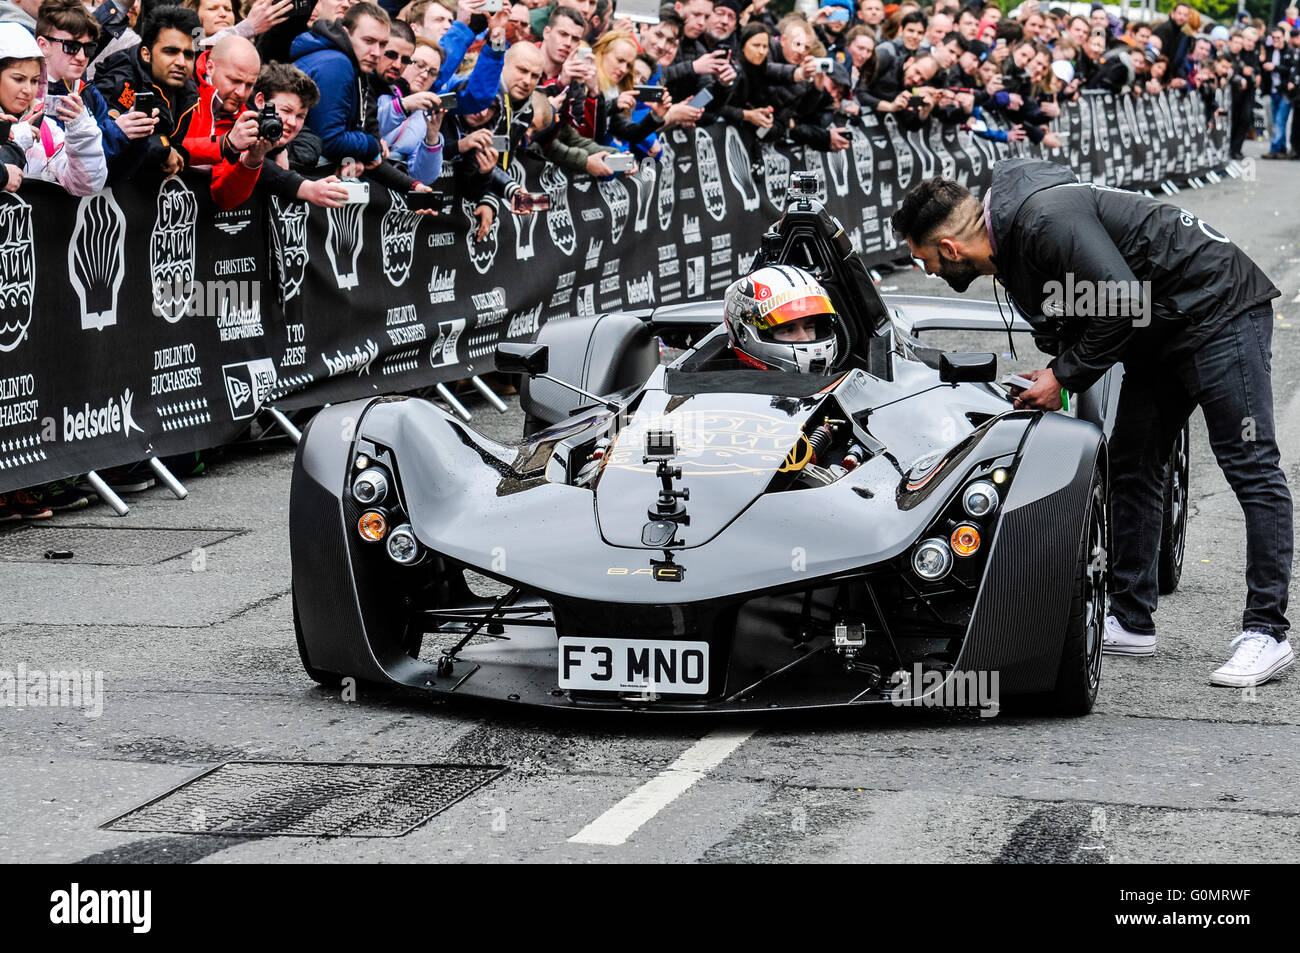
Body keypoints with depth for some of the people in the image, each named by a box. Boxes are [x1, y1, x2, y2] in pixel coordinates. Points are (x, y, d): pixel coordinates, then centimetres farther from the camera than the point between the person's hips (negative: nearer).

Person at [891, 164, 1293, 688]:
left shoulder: (1046, 217, -25)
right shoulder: (1009, 246, 7)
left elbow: (1123, 303, -27)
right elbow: (1086, 314, 15)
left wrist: (1065, 376, -17)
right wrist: (1052, 375, 0)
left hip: (1219, 309, -11)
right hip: (1159, 333, 11)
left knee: (1250, 467, -9)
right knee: (1130, 466, 10)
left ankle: (1267, 633, -9)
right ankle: (1131, 621, 16)